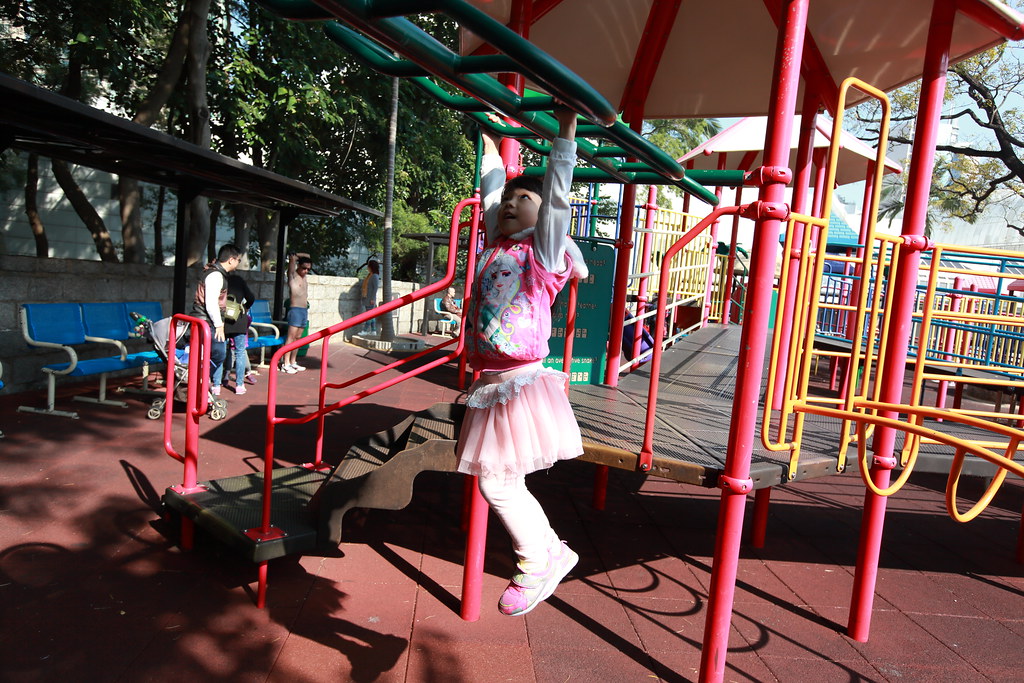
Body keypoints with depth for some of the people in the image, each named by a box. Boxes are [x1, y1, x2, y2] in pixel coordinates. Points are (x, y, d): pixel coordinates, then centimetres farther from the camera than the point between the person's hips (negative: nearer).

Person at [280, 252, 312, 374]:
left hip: (304, 310, 7)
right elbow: (292, 258, -18)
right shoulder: (293, 275, -3)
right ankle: (285, 364, -8)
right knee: (291, 337, -8)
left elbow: (307, 256, 24)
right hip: (295, 310, -7)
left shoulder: (304, 277, 15)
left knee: (298, 337, 9)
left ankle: (293, 362, 15)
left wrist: (298, 256, 14)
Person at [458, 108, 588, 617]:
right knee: (498, 483, 9)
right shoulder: (497, 244, 16)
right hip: (489, 387, 7)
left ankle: (535, 566, 17)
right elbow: (493, 184, 26)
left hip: (522, 384, -7)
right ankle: (554, 552, 28)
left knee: (499, 483, -5)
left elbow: (558, 191, -7)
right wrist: (489, 138, 34)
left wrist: (565, 130, -4)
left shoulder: (544, 248, 1)